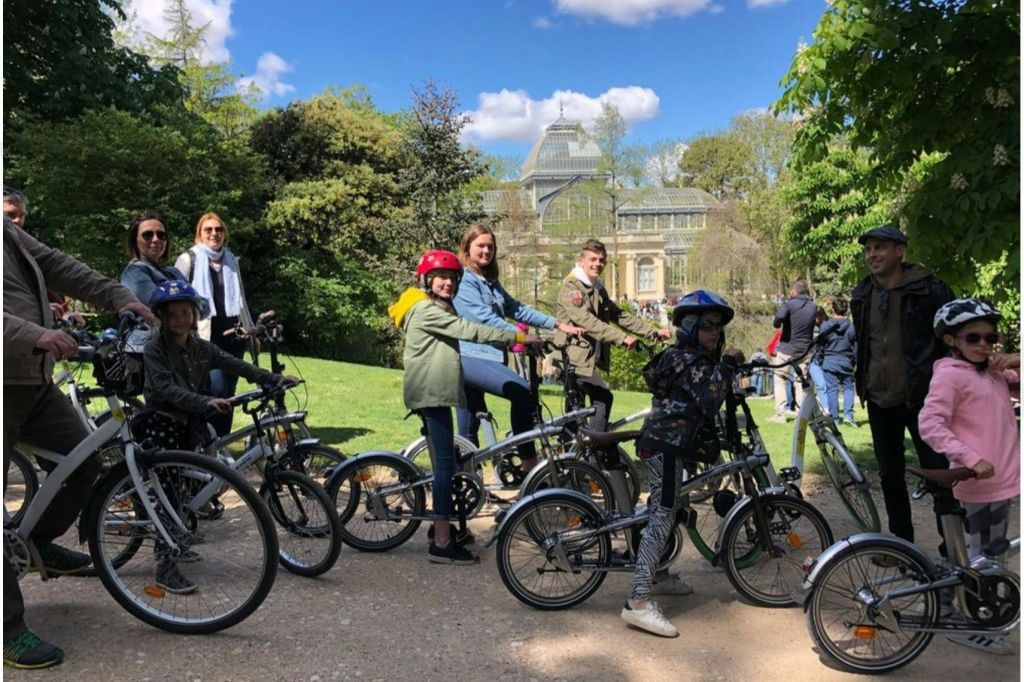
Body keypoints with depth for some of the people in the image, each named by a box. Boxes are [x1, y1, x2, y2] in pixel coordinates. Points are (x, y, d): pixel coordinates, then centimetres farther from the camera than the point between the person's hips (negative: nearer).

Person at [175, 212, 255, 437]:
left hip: (233, 336, 5)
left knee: (228, 394, 4)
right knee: (217, 389, -17)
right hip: (205, 338, -5)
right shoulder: (188, 259, 3)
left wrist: (252, 331, 20)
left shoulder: (231, 260, 17)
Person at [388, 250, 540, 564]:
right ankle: (442, 543, -9)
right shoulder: (425, 309, -13)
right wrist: (518, 336, -20)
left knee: (442, 462, 16)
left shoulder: (440, 309, 22)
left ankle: (440, 527, 26)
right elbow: (469, 331, -20)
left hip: (437, 393, 11)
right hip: (431, 394, -11)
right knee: (445, 464, -11)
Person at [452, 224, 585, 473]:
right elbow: (483, 317, -19)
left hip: (482, 356, 9)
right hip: (468, 356, -9)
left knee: (468, 433, 10)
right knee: (523, 392, -25)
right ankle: (530, 466, -19)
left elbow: (516, 309, 14)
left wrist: (559, 325, 5)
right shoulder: (462, 280, -7)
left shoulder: (490, 282, 21)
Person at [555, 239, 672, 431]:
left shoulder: (598, 289, 17)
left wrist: (654, 332, 6)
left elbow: (620, 316, 15)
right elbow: (587, 321, -25)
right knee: (603, 398, -15)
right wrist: (622, 338, -34)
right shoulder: (571, 287, -12)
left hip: (587, 358, 9)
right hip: (575, 357, -9)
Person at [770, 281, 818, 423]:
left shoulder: (789, 304, -9)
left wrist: (776, 324, -7)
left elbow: (779, 317, -27)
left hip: (786, 350, -4)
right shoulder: (813, 307, 8)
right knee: (800, 383, 9)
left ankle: (780, 414, -1)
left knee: (780, 379, 6)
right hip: (804, 351, 4)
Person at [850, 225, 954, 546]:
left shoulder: (930, 290, -10)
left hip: (921, 399, -5)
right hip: (879, 401, 5)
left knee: (938, 471, 1)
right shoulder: (862, 295, 6)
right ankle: (901, 540, 27)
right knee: (890, 474, 13)